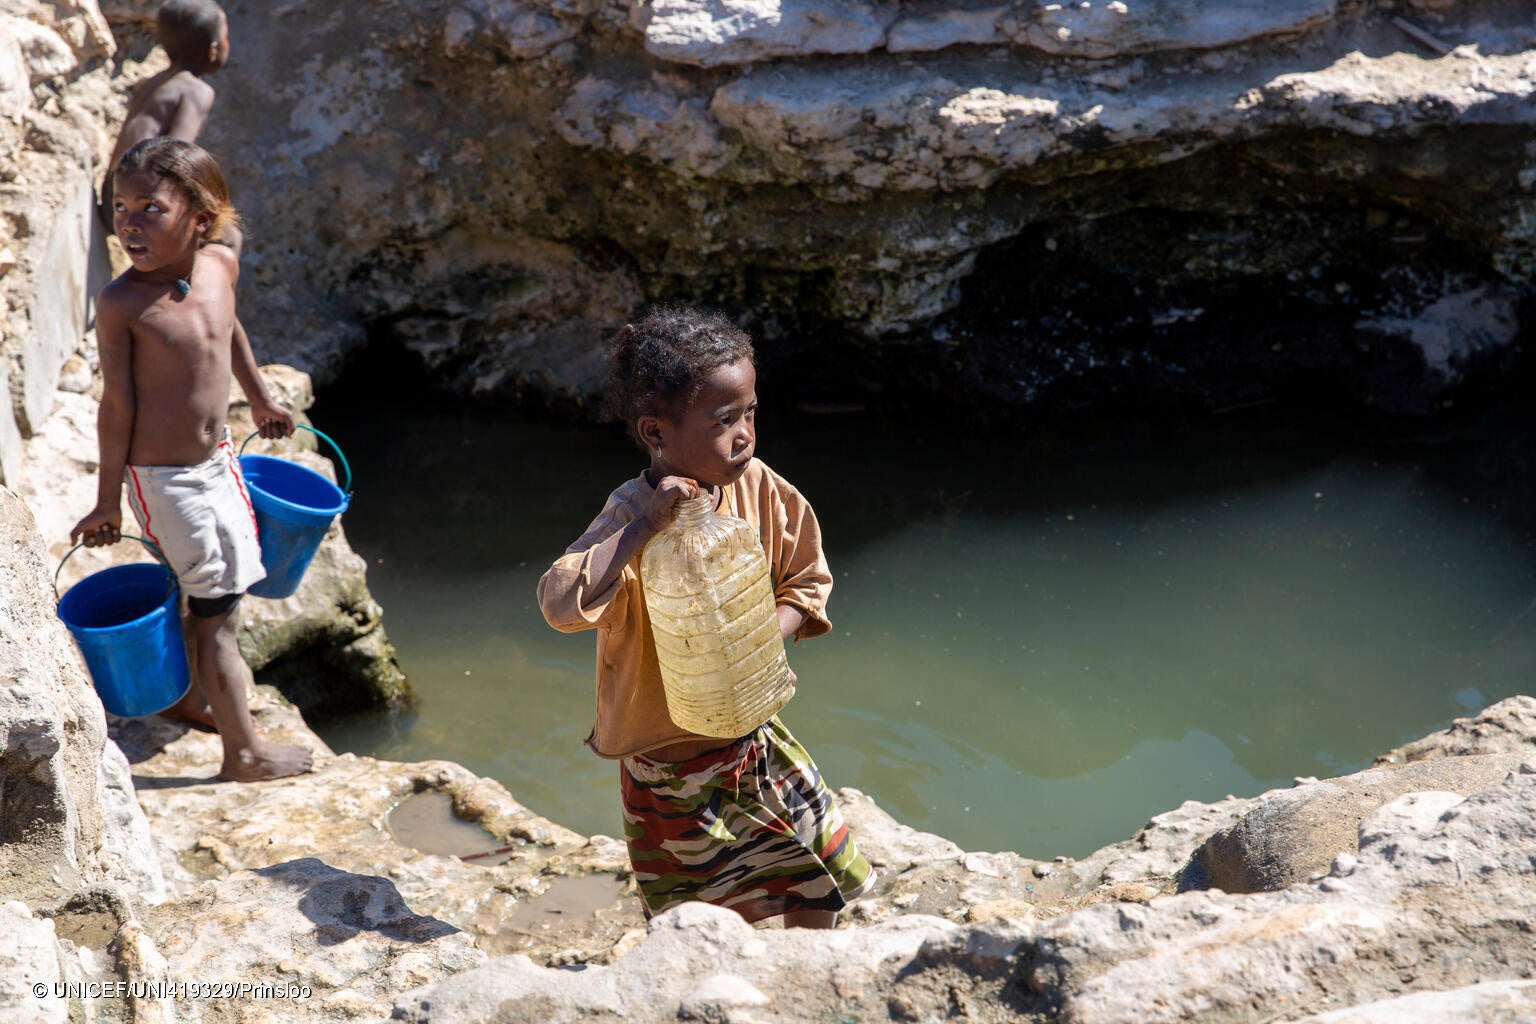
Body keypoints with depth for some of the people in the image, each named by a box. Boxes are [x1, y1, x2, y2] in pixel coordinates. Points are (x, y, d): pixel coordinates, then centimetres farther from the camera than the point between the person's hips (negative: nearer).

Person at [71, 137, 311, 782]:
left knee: (205, 594, 22)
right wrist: (108, 499, -8)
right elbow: (117, 405, -15)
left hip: (217, 460, 7)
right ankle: (244, 752, 13)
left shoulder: (220, 265, -5)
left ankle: (189, 694, 45)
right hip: (163, 479, -6)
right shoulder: (121, 304, -22)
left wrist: (259, 399, 30)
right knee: (215, 606, 1)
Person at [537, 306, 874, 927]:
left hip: (755, 735, 5)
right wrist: (645, 526, -42)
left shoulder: (758, 489, -7)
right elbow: (560, 604, -40)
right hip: (671, 764, -5)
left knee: (821, 883, 18)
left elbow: (807, 579, 6)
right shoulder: (631, 519, -24)